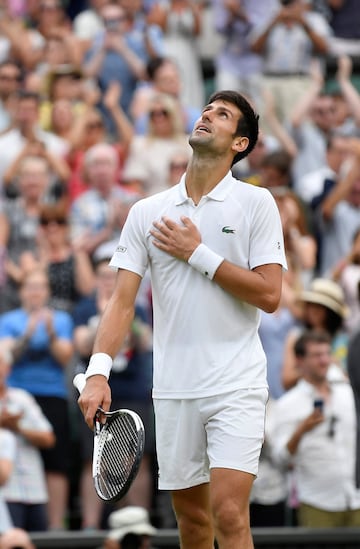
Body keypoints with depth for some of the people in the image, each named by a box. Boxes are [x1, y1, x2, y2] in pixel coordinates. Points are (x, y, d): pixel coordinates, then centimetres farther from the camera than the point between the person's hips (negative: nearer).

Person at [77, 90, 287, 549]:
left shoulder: (256, 204, -1)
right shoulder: (146, 212, 7)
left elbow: (269, 295, -8)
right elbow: (123, 299, 2)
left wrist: (198, 253, -10)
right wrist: (98, 372, -11)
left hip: (236, 385, -3)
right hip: (173, 387, 3)